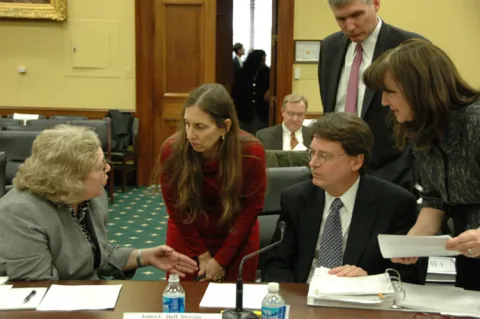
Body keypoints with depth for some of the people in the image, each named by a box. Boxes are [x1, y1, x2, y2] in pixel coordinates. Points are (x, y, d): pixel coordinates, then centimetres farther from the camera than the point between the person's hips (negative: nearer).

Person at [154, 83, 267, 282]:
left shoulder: (251, 152, -25)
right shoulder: (171, 150, -24)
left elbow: (251, 208, -13)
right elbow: (176, 208, -10)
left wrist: (221, 259, -11)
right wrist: (201, 254, -8)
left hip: (237, 240, 0)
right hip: (187, 239, 1)